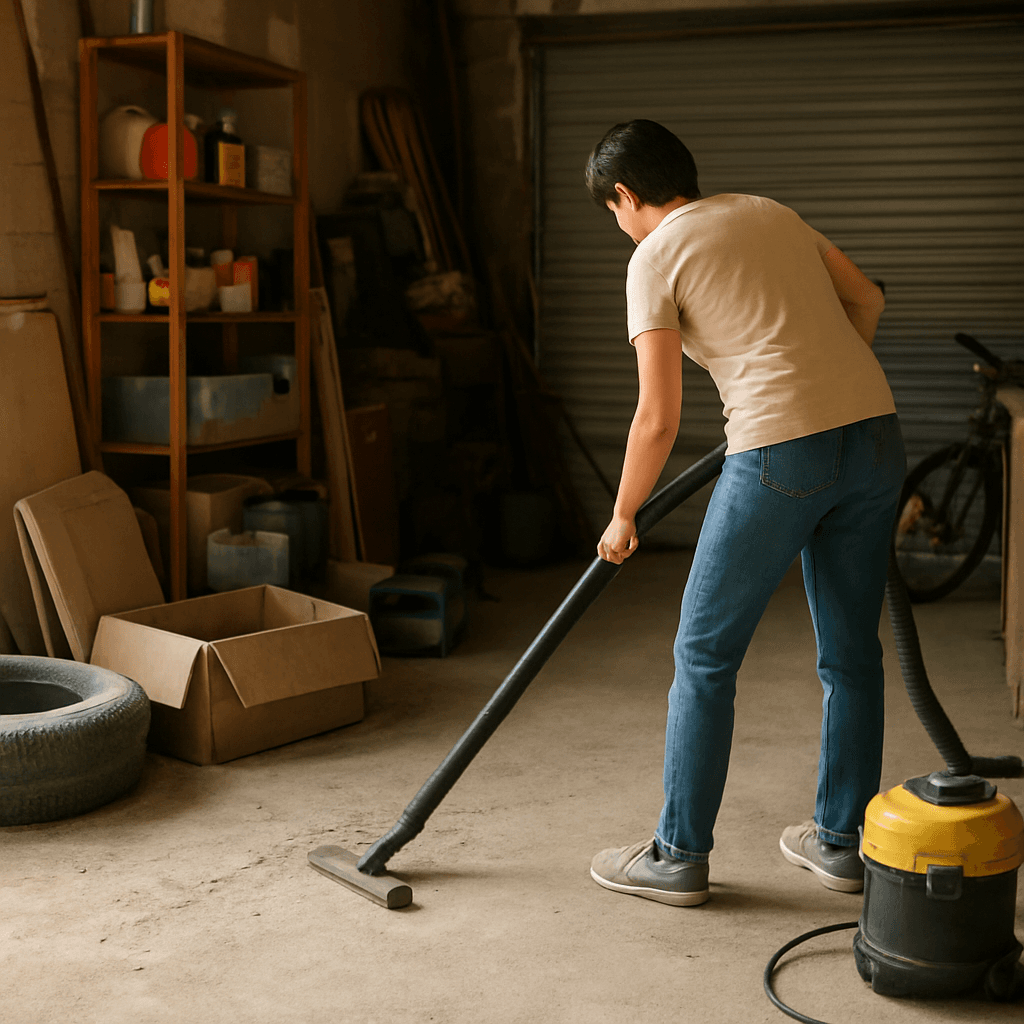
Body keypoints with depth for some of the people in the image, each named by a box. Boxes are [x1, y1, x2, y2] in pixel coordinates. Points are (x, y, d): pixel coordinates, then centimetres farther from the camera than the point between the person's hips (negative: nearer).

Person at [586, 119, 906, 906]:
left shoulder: (655, 259, 0)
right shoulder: (771, 211, 19)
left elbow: (659, 419, -5)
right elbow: (867, 300, 25)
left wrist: (622, 518, 8)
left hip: (782, 455, -7)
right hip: (876, 435, 7)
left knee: (705, 655, 7)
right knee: (851, 652, 17)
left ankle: (679, 856, 15)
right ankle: (842, 842, 29)